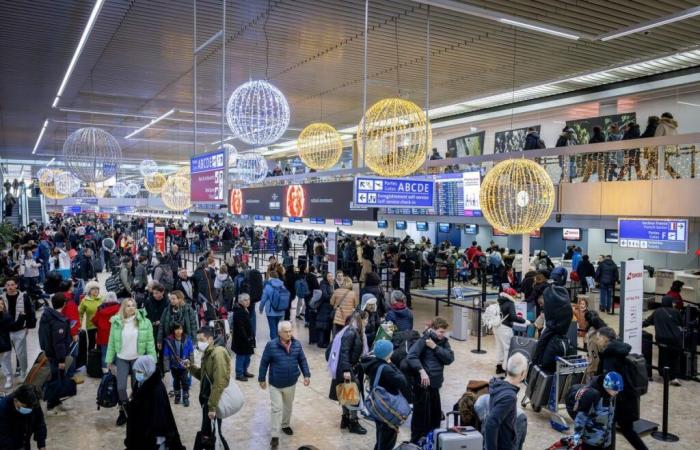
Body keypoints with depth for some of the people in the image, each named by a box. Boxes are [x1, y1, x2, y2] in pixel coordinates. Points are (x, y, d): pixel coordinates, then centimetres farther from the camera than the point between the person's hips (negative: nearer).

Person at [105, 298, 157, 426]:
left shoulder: (144, 322, -9)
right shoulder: (116, 322, -4)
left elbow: (150, 343, -6)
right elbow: (111, 342, 2)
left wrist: (151, 361, -9)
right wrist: (109, 361, 3)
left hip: (138, 359, -1)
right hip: (121, 359, 1)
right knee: (121, 387, -3)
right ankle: (123, 411, 22)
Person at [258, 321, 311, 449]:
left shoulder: (297, 344, -8)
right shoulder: (271, 345, -18)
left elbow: (302, 360, 3)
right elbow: (264, 363, -9)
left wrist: (306, 375, -2)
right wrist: (262, 379, -4)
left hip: (291, 383, 4)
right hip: (275, 384, -4)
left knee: (288, 406, 22)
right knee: (276, 409, 0)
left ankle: (285, 425, 45)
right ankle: (275, 436, 10)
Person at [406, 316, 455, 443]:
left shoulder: (443, 341, 8)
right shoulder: (424, 340, -13)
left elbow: (450, 358, -5)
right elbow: (410, 356, -23)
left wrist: (435, 347, -14)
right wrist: (422, 371, -31)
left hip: (435, 383, 7)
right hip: (423, 383, -7)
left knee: (436, 413, 15)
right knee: (421, 414, -1)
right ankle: (416, 442, 13)